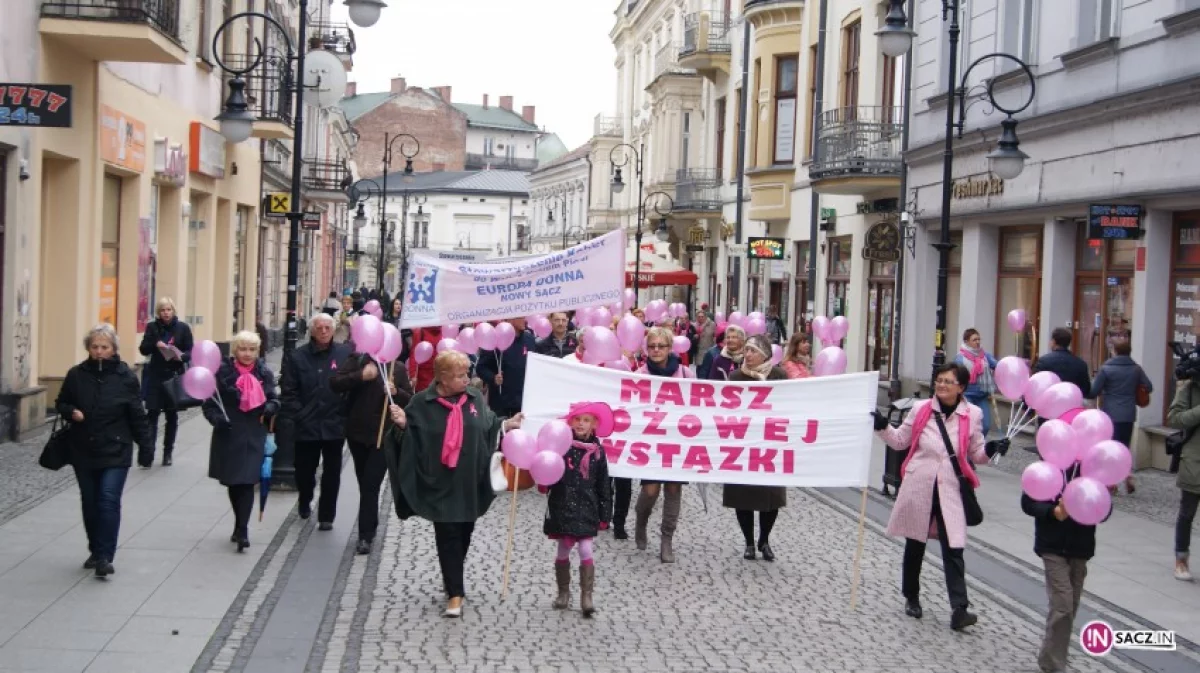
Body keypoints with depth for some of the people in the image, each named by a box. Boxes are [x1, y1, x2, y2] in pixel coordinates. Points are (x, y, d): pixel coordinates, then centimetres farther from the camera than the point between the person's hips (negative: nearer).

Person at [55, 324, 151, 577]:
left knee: (109, 500, -12)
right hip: (84, 451, 3)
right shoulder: (76, 374, 0)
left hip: (115, 450, -3)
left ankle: (105, 556, -11)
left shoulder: (125, 376, -5)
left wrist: (144, 443, -1)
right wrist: (71, 412, -11)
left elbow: (136, 413, -1)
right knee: (90, 502, 12)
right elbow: (61, 403, 11)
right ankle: (96, 550, 27)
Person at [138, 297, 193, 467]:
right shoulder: (152, 327, 2)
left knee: (172, 415, 9)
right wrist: (155, 344, -22)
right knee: (152, 414, -7)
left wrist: (181, 356, -22)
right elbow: (143, 349, -3)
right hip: (155, 378, 0)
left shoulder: (183, 328, 0)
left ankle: (168, 453, 22)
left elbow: (190, 352, -1)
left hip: (175, 377, 0)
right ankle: (147, 454, -9)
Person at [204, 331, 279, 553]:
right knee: (232, 482, 13)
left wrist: (270, 408, -11)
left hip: (253, 437, 0)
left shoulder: (264, 373, 2)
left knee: (247, 482, -10)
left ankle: (242, 530, -8)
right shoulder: (223, 372, -5)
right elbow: (209, 403, -3)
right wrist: (216, 417, -21)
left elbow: (274, 399, 11)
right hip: (228, 436, 0)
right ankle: (240, 526, 31)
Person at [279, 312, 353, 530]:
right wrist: (297, 415, -10)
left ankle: (326, 515, 18)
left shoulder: (345, 353, -3)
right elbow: (288, 392, -4)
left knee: (332, 473, 6)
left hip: (334, 425, -1)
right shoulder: (297, 357, -2)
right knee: (304, 470, 14)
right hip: (306, 426, 1)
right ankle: (304, 503, 41)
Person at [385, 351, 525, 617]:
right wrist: (403, 425, -25)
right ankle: (455, 593, 0)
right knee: (448, 536, -4)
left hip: (470, 483, 4)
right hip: (441, 484, -4)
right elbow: (410, 439, -6)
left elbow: (488, 428, 12)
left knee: (464, 533, 16)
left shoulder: (475, 398, 3)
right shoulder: (422, 403, -7)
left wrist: (507, 425, -3)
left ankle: (452, 580, 36)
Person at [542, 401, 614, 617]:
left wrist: (604, 515, 4)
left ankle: (586, 596, -2)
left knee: (585, 551, -8)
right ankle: (563, 592, 26)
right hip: (562, 508, 0)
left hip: (586, 509, 0)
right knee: (563, 551, 11)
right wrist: (543, 483, -22)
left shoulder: (597, 451, 0)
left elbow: (603, 485, 5)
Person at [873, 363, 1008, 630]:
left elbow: (975, 453, 7)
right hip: (919, 488, 1)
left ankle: (959, 609, -11)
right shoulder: (921, 410, -1)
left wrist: (990, 449, -12)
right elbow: (900, 441, 11)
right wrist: (883, 427, -5)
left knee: (953, 550, -9)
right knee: (915, 546, 14)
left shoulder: (972, 415, -2)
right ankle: (911, 598, 33)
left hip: (950, 491, -1)